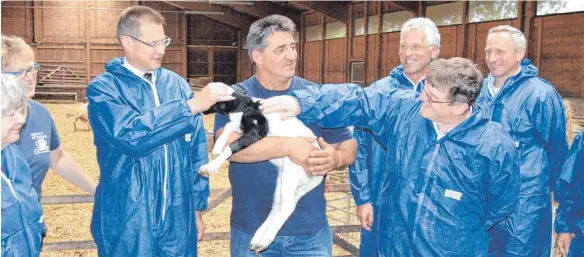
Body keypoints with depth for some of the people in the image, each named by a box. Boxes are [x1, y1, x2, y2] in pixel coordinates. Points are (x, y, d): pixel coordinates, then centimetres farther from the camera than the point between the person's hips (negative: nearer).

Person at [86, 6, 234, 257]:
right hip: (127, 225, -3)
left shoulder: (178, 84, 4)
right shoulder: (103, 88, -7)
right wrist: (191, 105, -23)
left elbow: (195, 150, 8)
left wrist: (197, 207, 9)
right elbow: (131, 136, -24)